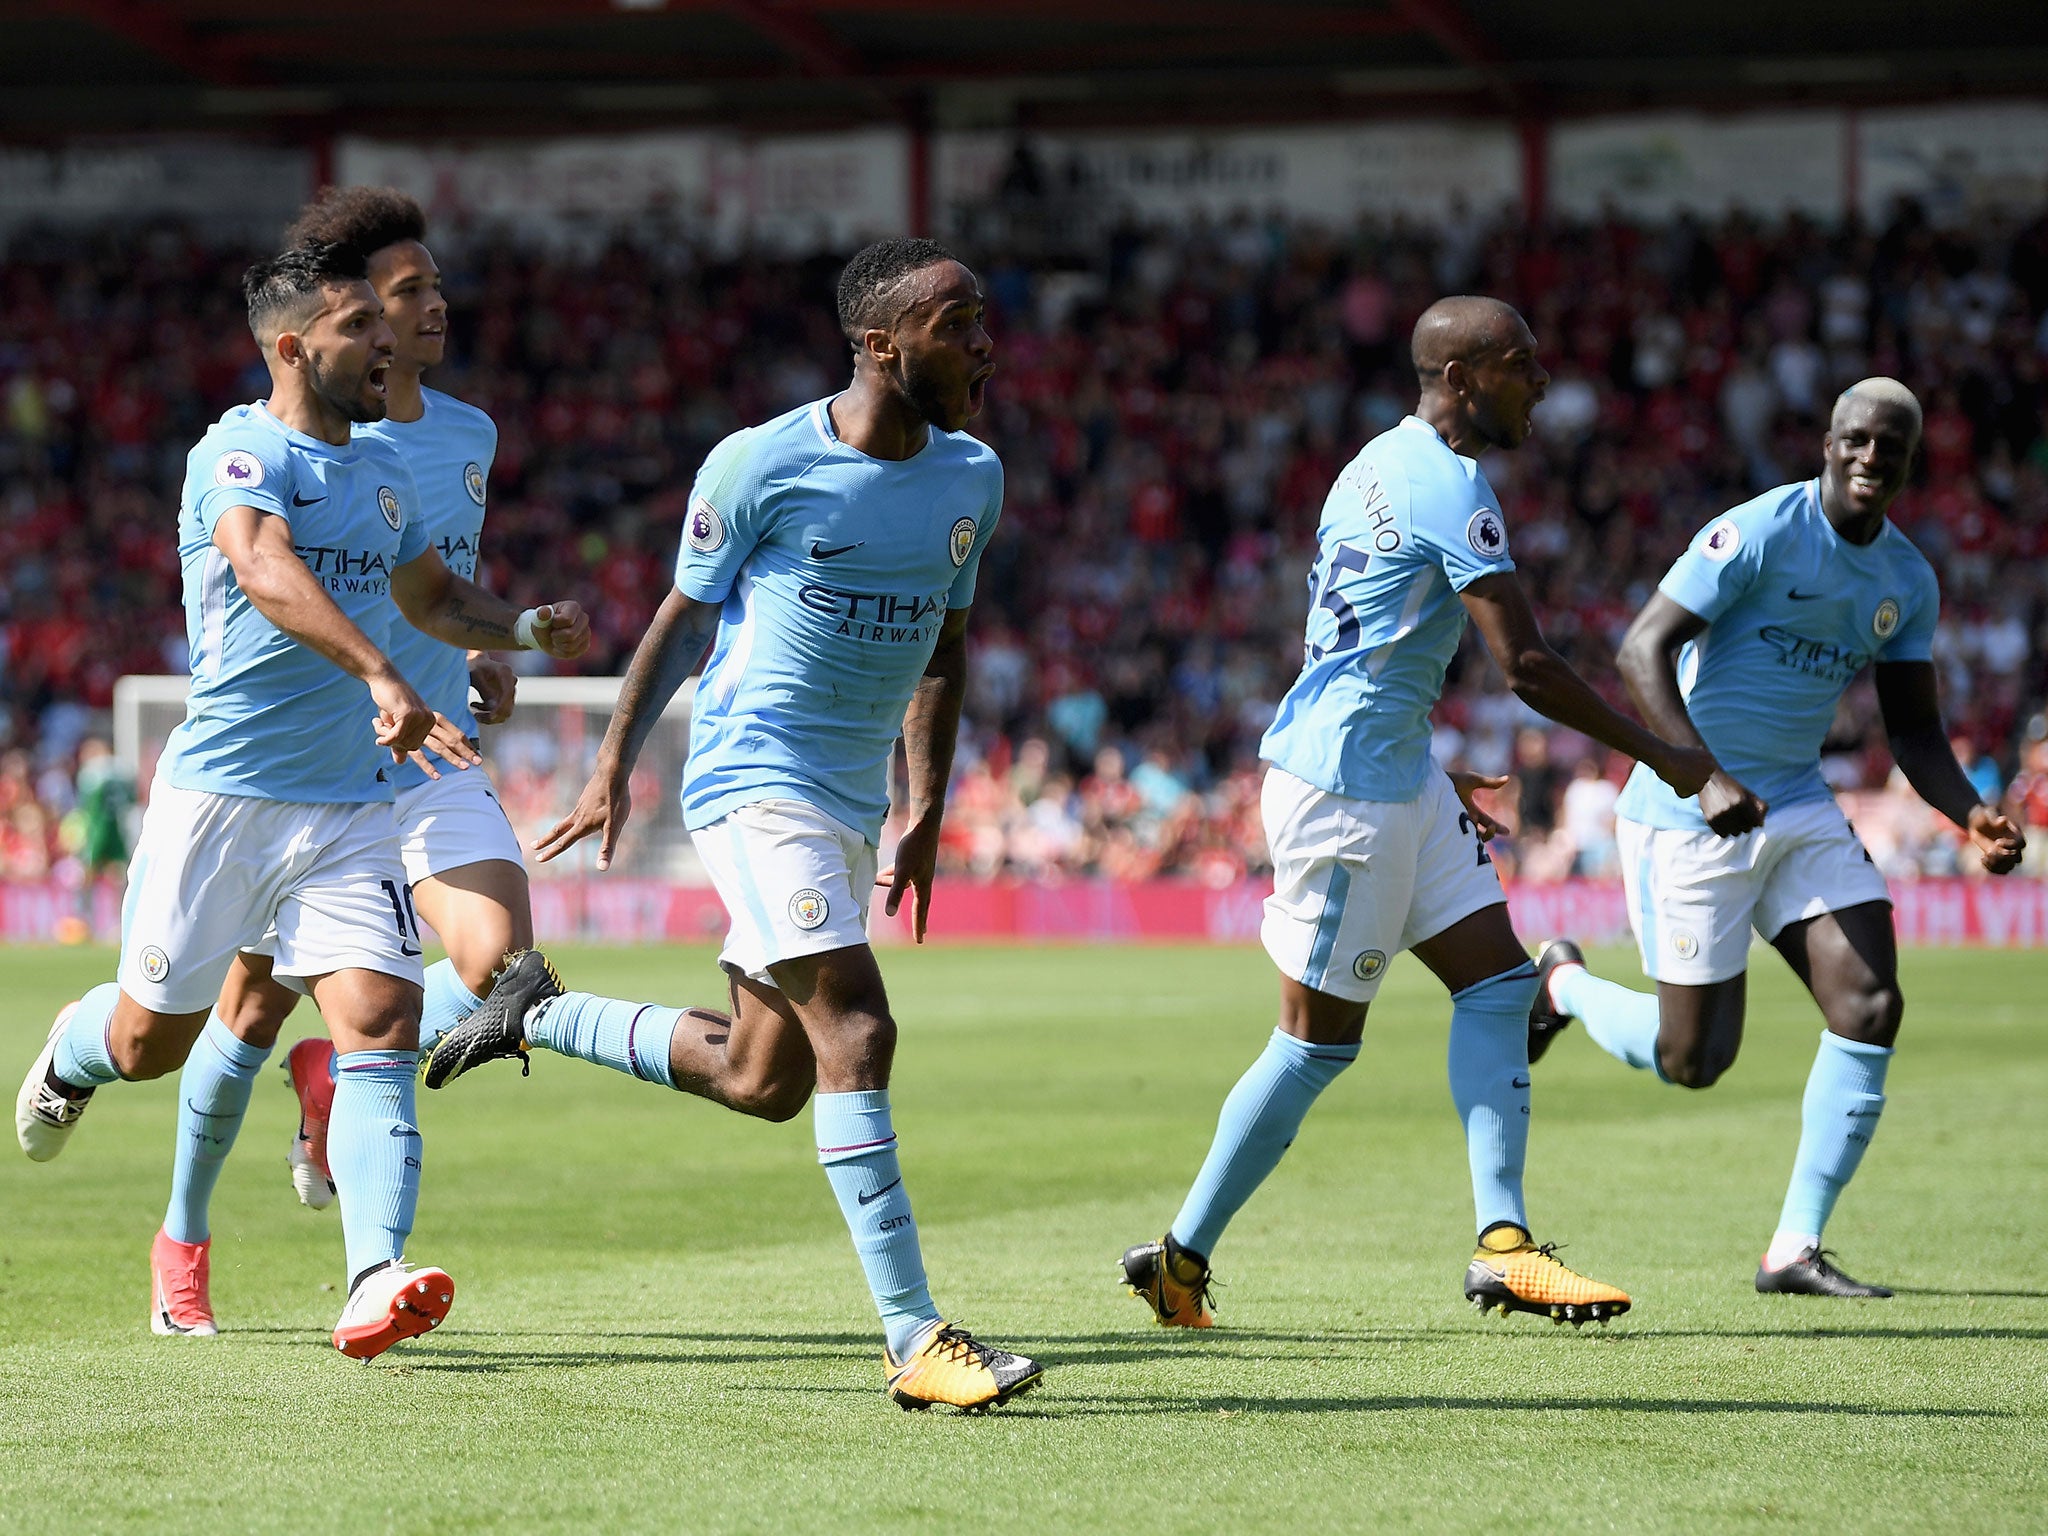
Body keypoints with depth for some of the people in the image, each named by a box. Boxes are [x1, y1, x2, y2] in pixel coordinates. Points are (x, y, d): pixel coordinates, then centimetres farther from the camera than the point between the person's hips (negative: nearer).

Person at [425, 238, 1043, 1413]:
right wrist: (615, 767, 0)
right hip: (757, 776, -7)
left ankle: (542, 1016, 32)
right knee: (855, 1032, -19)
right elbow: (685, 619, 2)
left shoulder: (972, 479, 7)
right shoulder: (762, 466, -10)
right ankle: (916, 1339, -20)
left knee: (765, 1079, 10)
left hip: (853, 800, 7)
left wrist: (927, 812, 16)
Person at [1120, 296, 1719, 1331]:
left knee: (1496, 982, 5)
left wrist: (1432, 778, 27)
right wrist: (1660, 757, -11)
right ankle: (1182, 1256, 7)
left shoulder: (1381, 464, 14)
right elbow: (1525, 667, -20)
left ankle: (1501, 1245, 1)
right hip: (1346, 781, -10)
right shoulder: (1450, 485, -16)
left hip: (1398, 778, 10)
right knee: (1321, 1040, -2)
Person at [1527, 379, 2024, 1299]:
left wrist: (1973, 818, -7)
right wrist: (1706, 777, -31)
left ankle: (1795, 1250, -1)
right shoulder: (1760, 533, -15)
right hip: (1692, 814, -7)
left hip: (1798, 809, 7)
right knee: (1692, 1060, -4)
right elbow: (1642, 650, -20)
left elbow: (1915, 732, 12)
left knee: (1871, 1006, -9)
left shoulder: (1908, 580, 7)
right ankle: (1562, 984, 29)